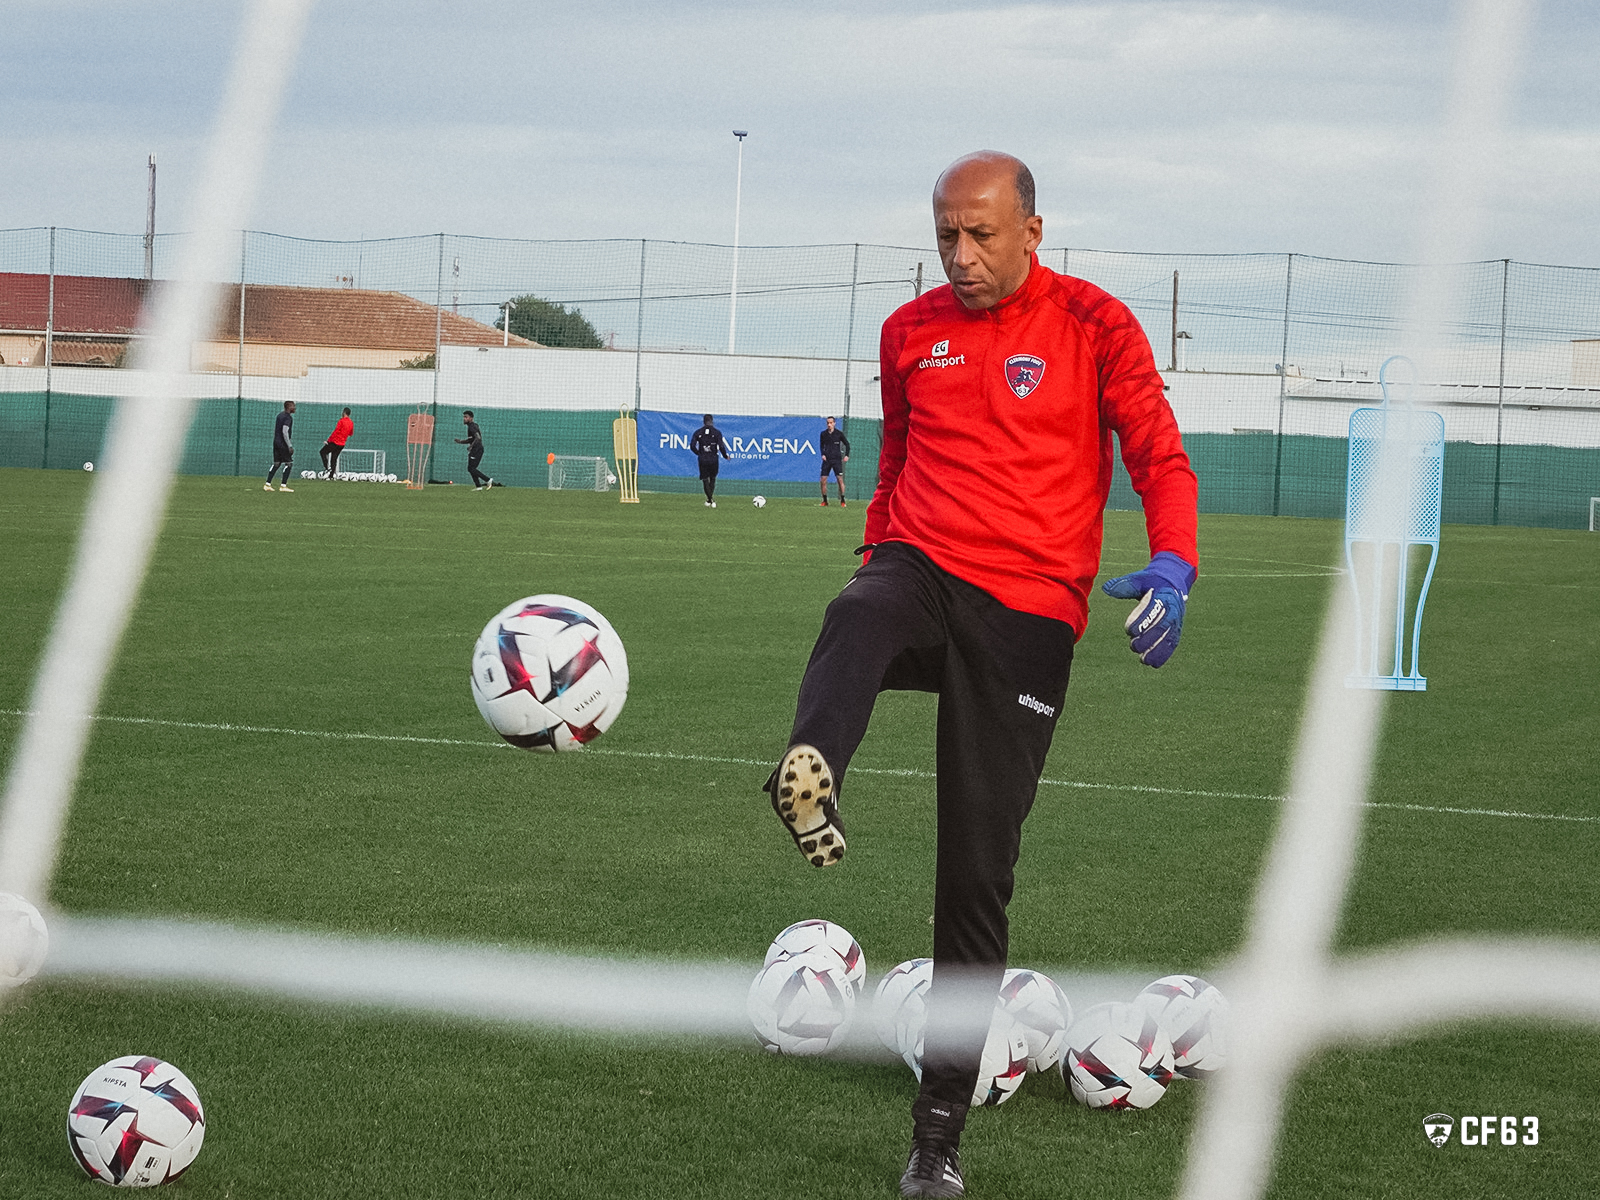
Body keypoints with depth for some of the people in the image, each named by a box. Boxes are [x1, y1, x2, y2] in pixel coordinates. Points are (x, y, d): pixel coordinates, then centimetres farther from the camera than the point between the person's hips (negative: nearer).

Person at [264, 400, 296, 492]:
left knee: (276, 463, 12)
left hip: (276, 442, 9)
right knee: (288, 463, -3)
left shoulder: (280, 415, 15)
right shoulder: (288, 417, -13)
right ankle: (283, 486, -6)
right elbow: (285, 432, -21)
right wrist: (290, 446, -22)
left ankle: (268, 484, 9)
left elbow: (274, 428, 21)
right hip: (283, 444, -9)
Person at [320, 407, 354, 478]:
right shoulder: (351, 423, 7)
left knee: (322, 452, 7)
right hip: (342, 444, 7)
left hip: (334, 442, -7)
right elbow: (351, 434, 19)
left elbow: (336, 431, -17)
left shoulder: (341, 421, -13)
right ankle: (331, 476, 6)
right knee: (334, 459, 11)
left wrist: (328, 440, -13)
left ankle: (327, 467, -9)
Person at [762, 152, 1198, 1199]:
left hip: (1027, 612, -2)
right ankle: (811, 779, -71)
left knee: (977, 874, -3)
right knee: (858, 619, -39)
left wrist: (1173, 569, -20)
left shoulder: (1095, 326, 2)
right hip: (922, 568, 2)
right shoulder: (910, 332, 13)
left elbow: (1161, 457, -3)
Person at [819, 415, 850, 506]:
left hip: (837, 459, -3)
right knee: (823, 480, -3)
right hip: (826, 459, 3)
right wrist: (822, 454, 4)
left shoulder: (839, 433, 0)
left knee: (840, 479, -9)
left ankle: (842, 501, -4)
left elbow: (847, 444, 7)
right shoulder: (823, 434, 7)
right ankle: (825, 501, 8)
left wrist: (847, 455, -5)